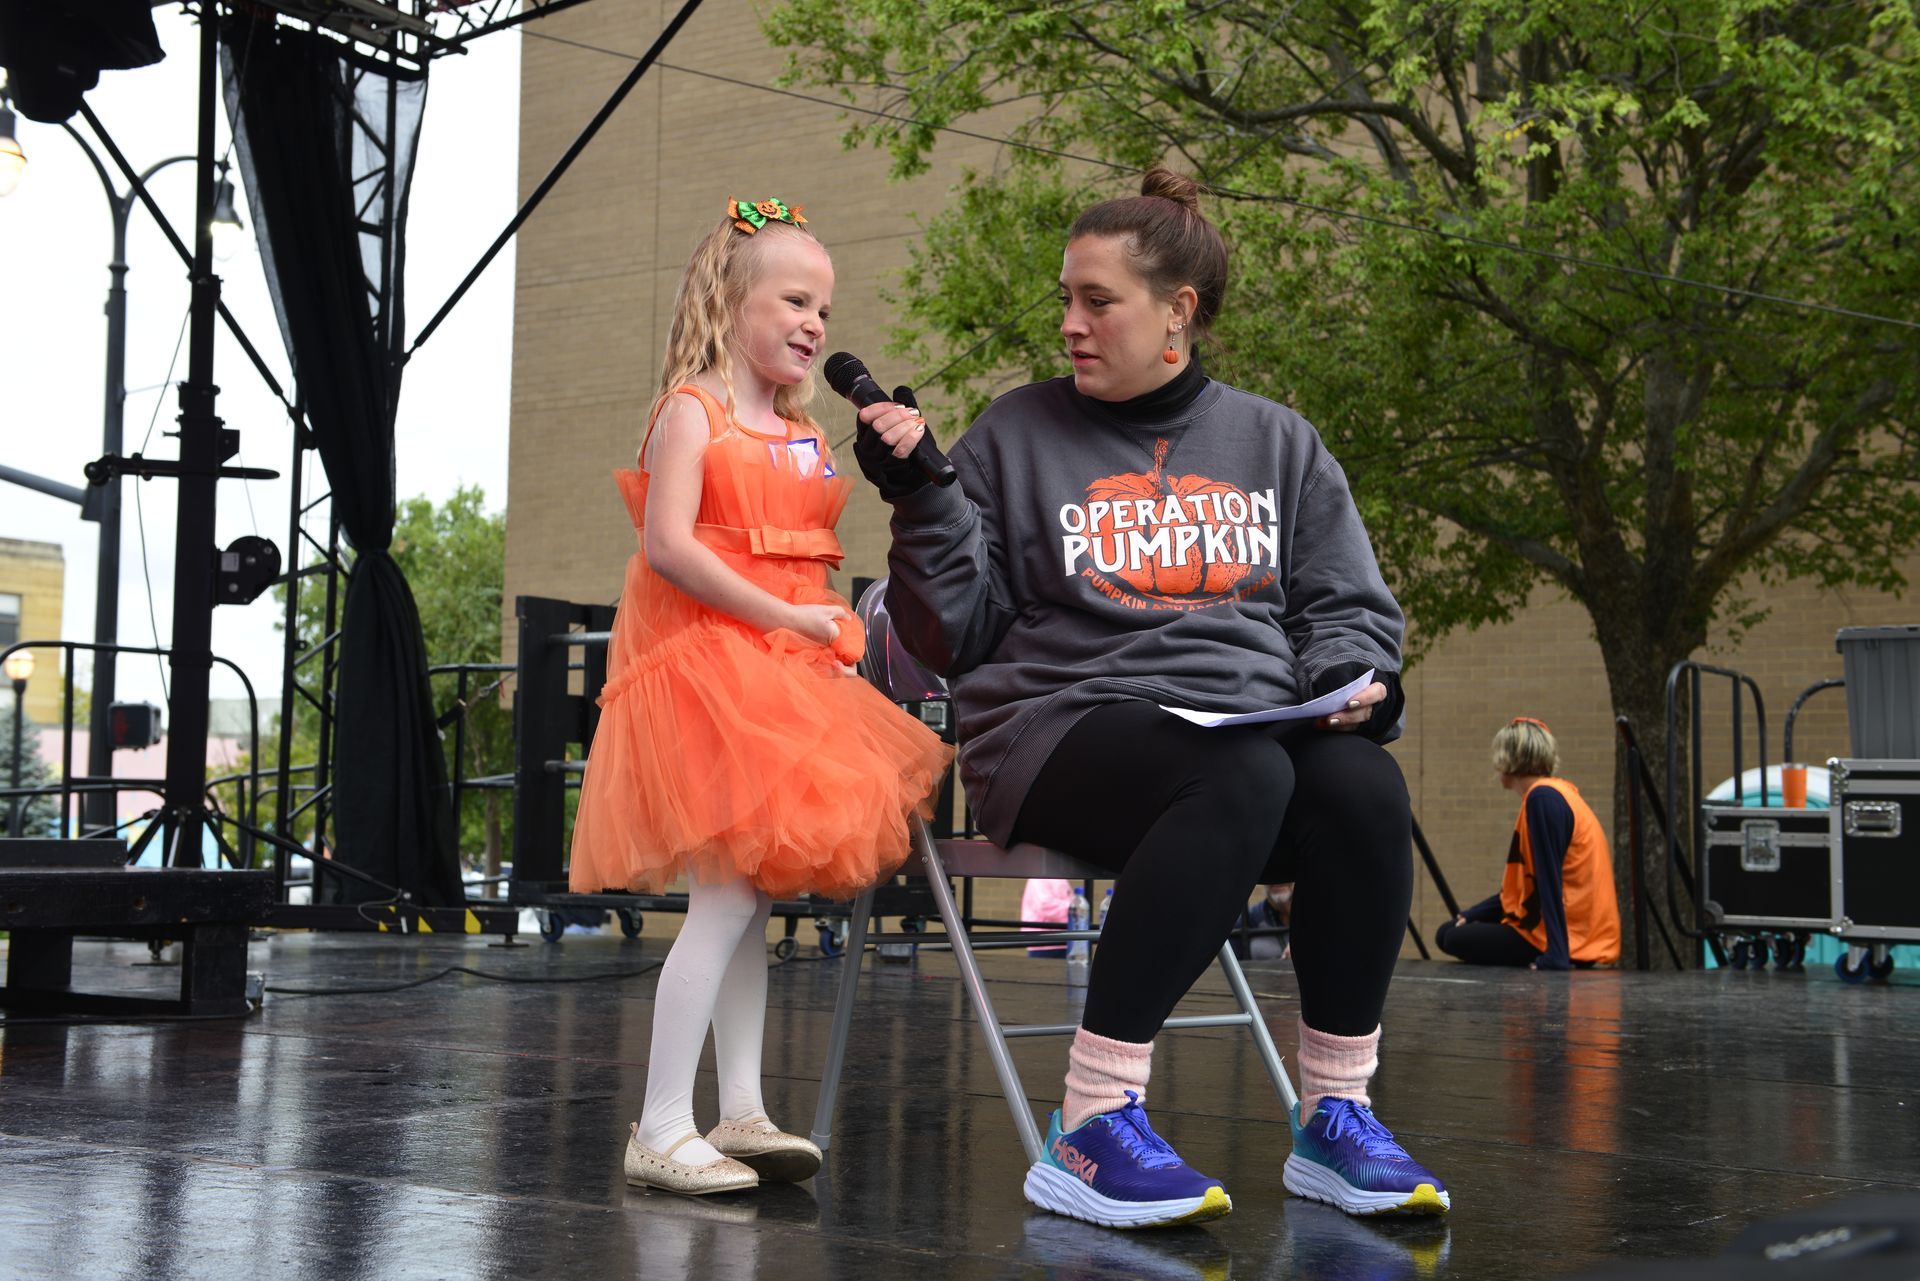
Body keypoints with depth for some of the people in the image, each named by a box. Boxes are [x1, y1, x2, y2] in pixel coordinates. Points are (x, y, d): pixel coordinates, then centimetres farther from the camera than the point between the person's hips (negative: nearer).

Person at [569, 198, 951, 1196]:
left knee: (754, 894, 9)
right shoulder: (692, 412, -6)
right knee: (728, 896, -12)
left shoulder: (804, 435, 18)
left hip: (784, 673, 8)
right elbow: (668, 545, -19)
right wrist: (785, 618, -18)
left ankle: (740, 1112, 15)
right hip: (701, 663, -8)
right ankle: (661, 1129, -6)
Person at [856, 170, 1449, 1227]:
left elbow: (1346, 606, 18)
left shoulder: (1275, 443, 17)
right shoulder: (1020, 435, 8)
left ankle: (1333, 1119, -15)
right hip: (1065, 729, -3)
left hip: (1258, 719, 4)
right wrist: (921, 499, -6)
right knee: (1241, 778, -36)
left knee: (1365, 786, -31)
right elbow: (956, 636, 5)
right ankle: (1090, 1129, -34)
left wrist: (1350, 679, -3)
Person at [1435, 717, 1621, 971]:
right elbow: (1525, 884, 18)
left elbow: (1550, 884, -23)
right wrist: (1471, 914, 12)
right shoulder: (1557, 793, 13)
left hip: (1569, 938, -9)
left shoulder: (1542, 798, -17)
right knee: (1449, 930, 17)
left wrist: (1556, 955, -27)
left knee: (1453, 938, 4)